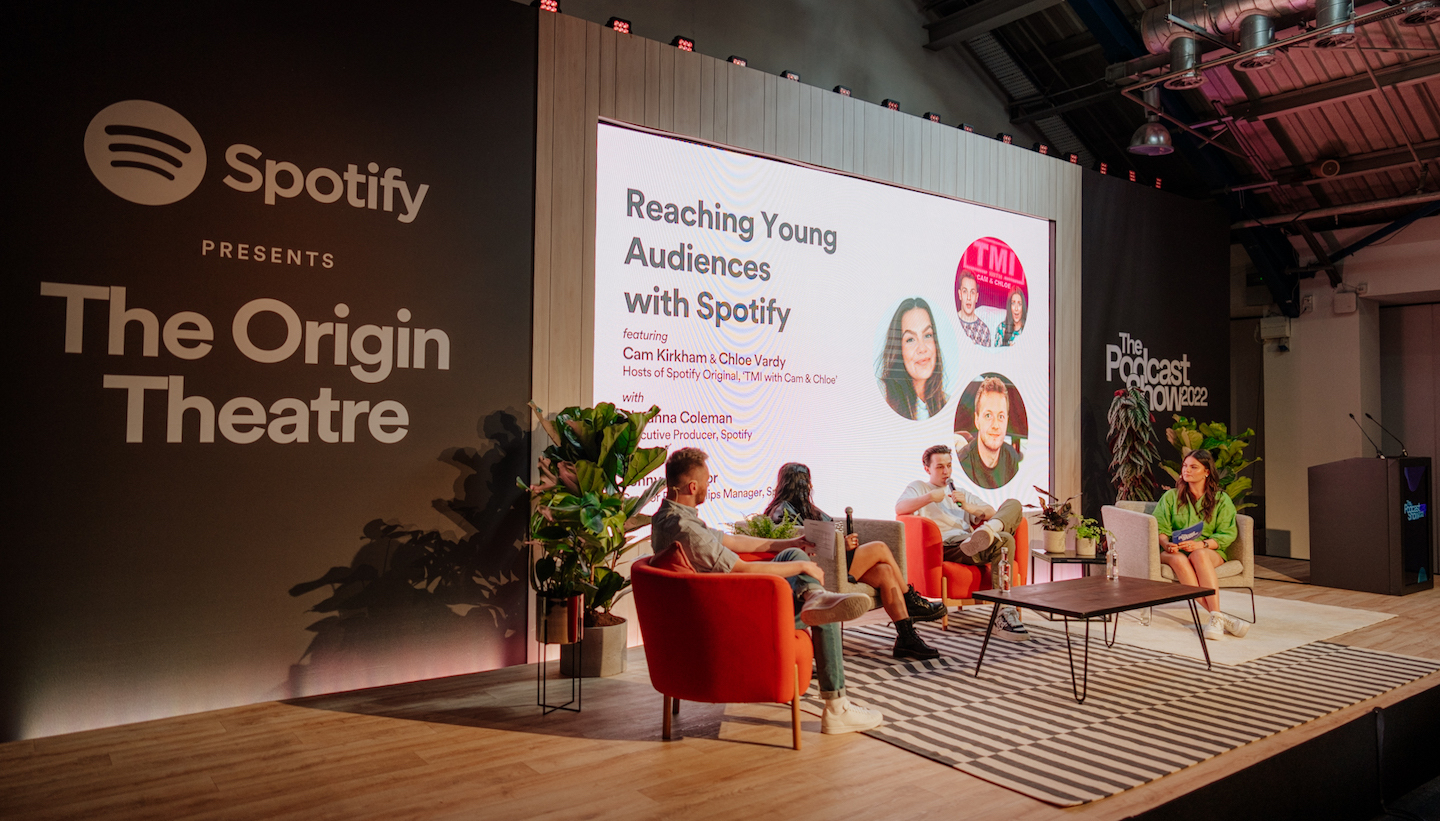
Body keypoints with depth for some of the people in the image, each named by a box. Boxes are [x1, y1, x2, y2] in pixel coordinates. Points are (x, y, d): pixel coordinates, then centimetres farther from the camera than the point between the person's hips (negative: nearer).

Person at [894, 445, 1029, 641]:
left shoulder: (961, 493, 36)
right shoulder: (918, 487, 19)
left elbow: (991, 514, 20)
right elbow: (899, 509, -4)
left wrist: (967, 506, 3)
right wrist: (930, 497, -12)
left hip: (969, 541, 6)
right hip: (949, 548, -6)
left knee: (1013, 504, -12)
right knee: (1004, 541, -32)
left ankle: (987, 531, -43)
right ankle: (1004, 613, -40)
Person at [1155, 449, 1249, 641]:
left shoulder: (1222, 500, 10)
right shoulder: (1170, 497, 15)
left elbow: (1227, 534, -2)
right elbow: (1159, 527, 4)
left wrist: (1201, 544, -20)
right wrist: (1166, 543, -19)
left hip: (1210, 552, -1)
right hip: (1174, 551, 1)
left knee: (1198, 556, -39)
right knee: (1179, 559, -37)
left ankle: (1215, 618, -44)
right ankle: (1220, 618, -44)